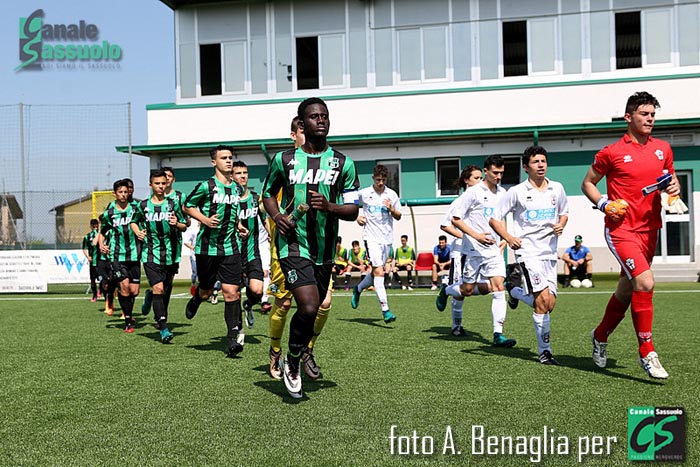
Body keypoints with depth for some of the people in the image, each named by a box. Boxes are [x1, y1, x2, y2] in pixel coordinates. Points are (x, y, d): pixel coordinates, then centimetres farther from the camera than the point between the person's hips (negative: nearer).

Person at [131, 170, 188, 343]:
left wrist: (177, 224, -16)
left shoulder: (173, 203, 2)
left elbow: (184, 226, 5)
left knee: (166, 289, 12)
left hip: (171, 254, 2)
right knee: (158, 288, -13)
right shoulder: (143, 205, 3)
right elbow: (134, 222, 20)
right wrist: (138, 232, 0)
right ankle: (163, 329, -13)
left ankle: (161, 319, 39)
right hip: (151, 253, -1)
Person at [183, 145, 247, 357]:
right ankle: (195, 300, 48)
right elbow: (187, 206, 3)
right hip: (207, 247, -3)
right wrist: (206, 220, -11)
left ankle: (232, 339, -5)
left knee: (231, 292, -7)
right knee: (206, 291, 10)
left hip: (230, 248, 3)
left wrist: (237, 226, 11)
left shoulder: (237, 189, 9)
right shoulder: (206, 186, -7)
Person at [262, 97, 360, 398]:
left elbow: (353, 210, 2)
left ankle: (302, 353, 44)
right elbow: (268, 193, 16)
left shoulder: (343, 164, 2)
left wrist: (330, 207, -19)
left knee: (314, 310, 14)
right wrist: (276, 215, -5)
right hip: (293, 244, -3)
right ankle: (292, 364, 4)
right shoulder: (284, 160, 1)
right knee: (309, 307, -19)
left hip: (325, 248, 3)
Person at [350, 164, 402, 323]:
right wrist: (357, 217, -2)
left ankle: (358, 289, 43)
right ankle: (385, 310, -20)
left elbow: (398, 217, 11)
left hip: (387, 238, 4)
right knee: (378, 271, -17)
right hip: (371, 237, -4)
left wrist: (391, 209, -9)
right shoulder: (363, 193, -1)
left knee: (376, 272, 13)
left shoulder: (392, 194, 5)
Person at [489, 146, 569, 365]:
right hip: (528, 251, -5)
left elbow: (564, 213, 24)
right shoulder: (517, 192, -3)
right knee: (543, 299, -17)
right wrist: (509, 238, -12)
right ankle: (544, 351, -5)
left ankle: (516, 292, 30)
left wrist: (561, 225, 2)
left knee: (550, 304, 0)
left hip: (549, 252, 5)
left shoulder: (557, 189, 8)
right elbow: (494, 219, 2)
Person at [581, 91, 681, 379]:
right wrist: (604, 204, -10)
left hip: (649, 230, 6)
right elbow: (587, 183, 7)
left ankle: (600, 337, 38)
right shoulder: (611, 152, -3)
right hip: (621, 229, -6)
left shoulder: (663, 149, 10)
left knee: (626, 290, 14)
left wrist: (674, 187, 0)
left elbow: (671, 177, 24)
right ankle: (647, 353, -10)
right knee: (645, 283, -22)